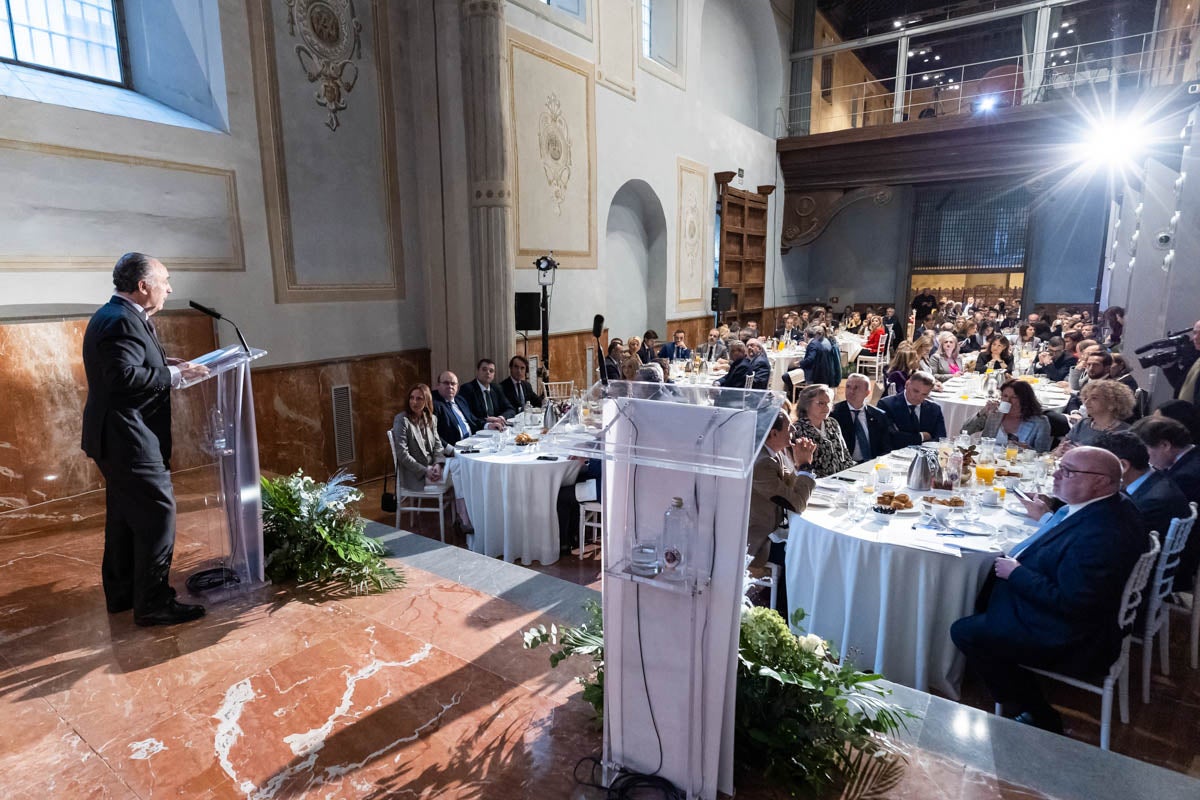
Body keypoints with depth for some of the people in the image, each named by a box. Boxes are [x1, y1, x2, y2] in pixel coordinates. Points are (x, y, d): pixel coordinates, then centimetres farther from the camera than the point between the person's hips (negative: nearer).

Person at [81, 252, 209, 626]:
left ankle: (121, 594, 30)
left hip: (118, 439, 11)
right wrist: (175, 375, -20)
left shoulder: (113, 315, 14)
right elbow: (124, 376, -30)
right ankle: (153, 604, 3)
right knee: (157, 515, -5)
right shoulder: (123, 322, -19)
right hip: (130, 440, -11)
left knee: (125, 517, 18)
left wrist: (168, 363, 6)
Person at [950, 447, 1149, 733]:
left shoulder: (1103, 535, -33)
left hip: (1066, 641, -11)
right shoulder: (1104, 507, -1)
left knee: (965, 632, -8)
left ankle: (1040, 718, 9)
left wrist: (1016, 573, -22)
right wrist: (1047, 517, 12)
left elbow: (1070, 603, -31)